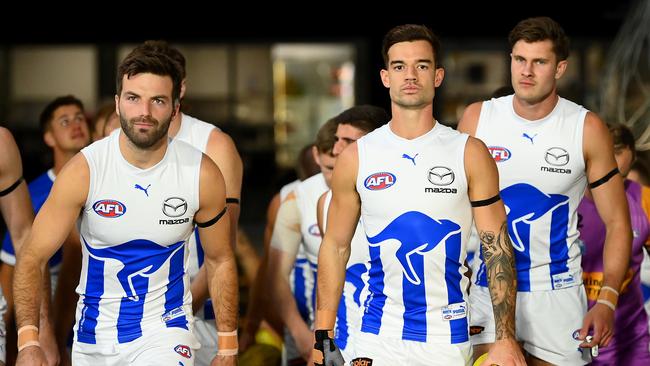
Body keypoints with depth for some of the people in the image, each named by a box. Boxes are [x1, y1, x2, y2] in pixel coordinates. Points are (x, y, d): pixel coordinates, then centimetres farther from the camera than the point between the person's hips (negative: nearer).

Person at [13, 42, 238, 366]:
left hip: (164, 329, -1)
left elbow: (220, 261, 3)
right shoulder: (84, 170, -14)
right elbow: (31, 257, -12)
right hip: (93, 332, 1)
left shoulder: (203, 175, -11)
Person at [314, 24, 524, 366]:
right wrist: (322, 338, 2)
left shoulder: (469, 154, -2)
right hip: (378, 338, 1)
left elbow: (497, 249, -2)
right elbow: (335, 247, 7)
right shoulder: (356, 157, 1)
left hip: (449, 338, -1)